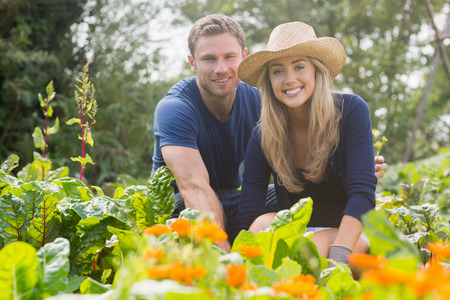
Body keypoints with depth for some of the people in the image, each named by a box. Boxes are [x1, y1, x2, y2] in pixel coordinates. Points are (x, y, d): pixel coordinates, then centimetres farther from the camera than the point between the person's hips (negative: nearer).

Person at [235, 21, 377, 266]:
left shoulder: (351, 111, -12)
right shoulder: (262, 138, -6)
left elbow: (363, 191, -19)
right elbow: (247, 219, -10)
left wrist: (338, 256, -33)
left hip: (349, 233, -2)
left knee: (314, 249, -35)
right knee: (263, 223, -30)